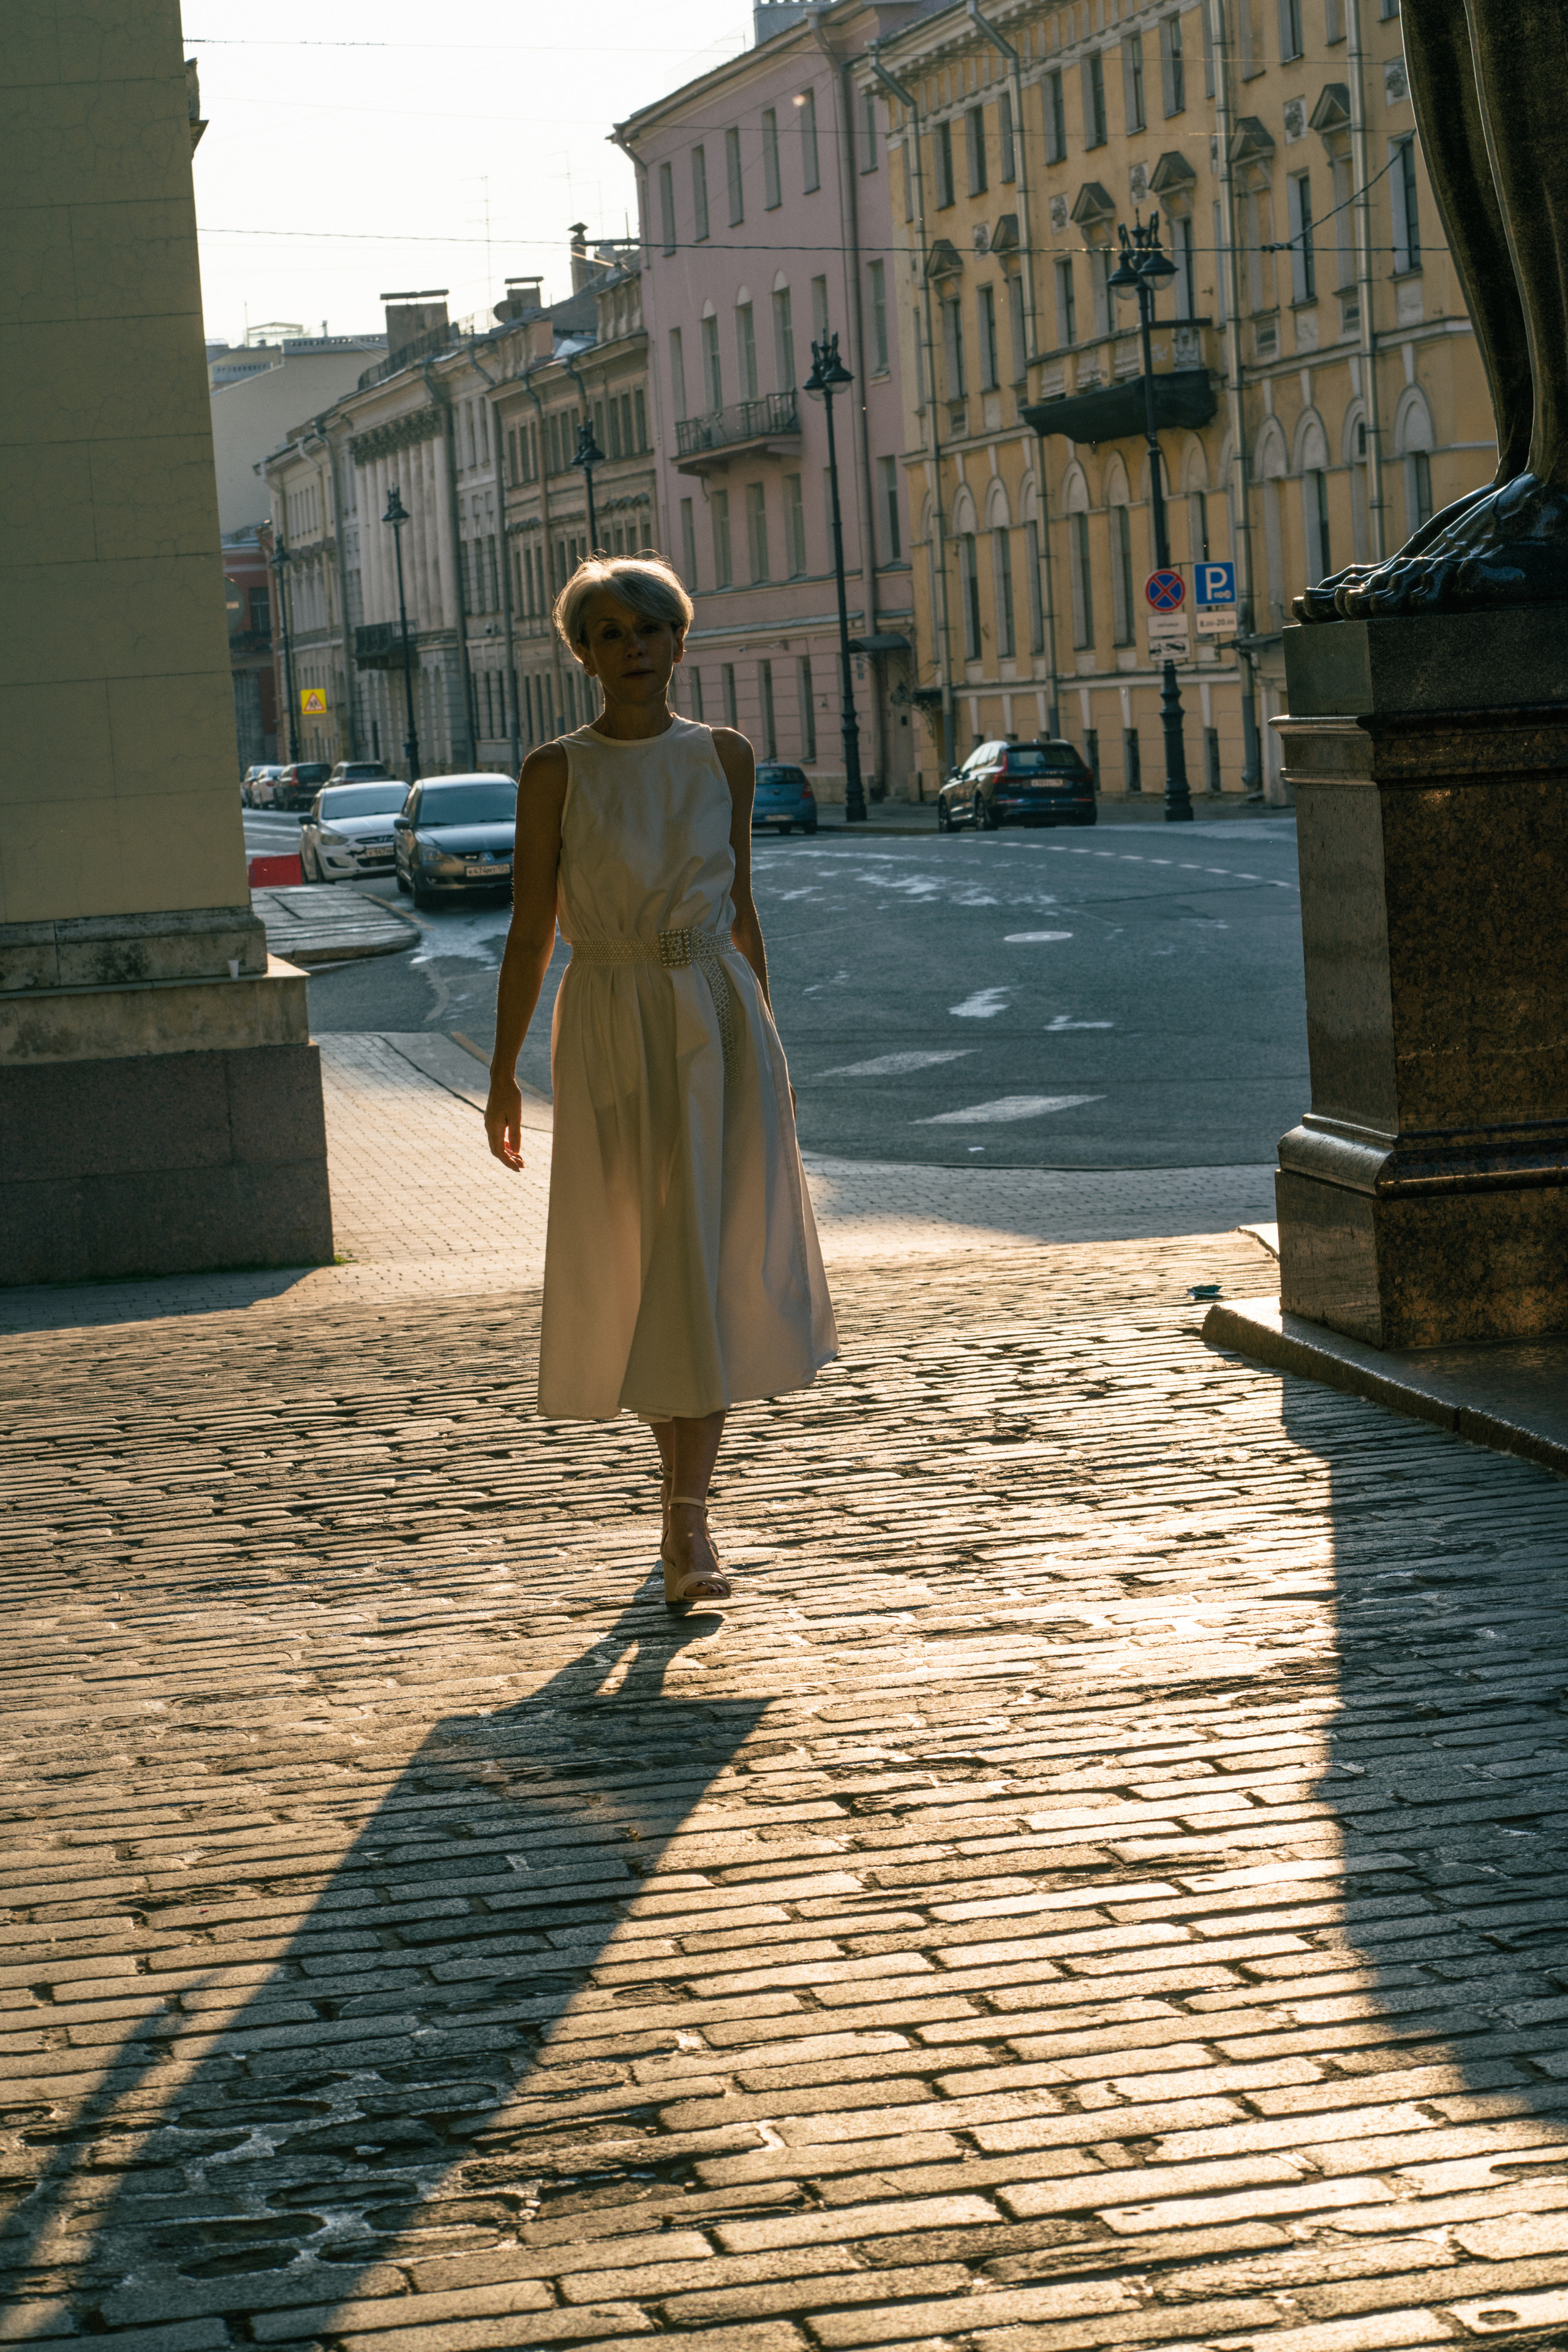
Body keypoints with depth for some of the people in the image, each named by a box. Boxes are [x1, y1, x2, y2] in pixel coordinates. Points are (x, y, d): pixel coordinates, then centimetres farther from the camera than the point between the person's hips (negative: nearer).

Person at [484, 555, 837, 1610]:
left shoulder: (725, 757, 5)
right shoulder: (556, 772, -1)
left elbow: (741, 910, 12)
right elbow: (531, 931, 0)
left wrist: (766, 1045, 12)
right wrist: (504, 1072, -2)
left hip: (719, 1019, 1)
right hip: (609, 1029, -1)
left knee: (714, 1266, -6)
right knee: (637, 1270, 5)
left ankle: (689, 1519, -4)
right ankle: (686, 1481, 25)